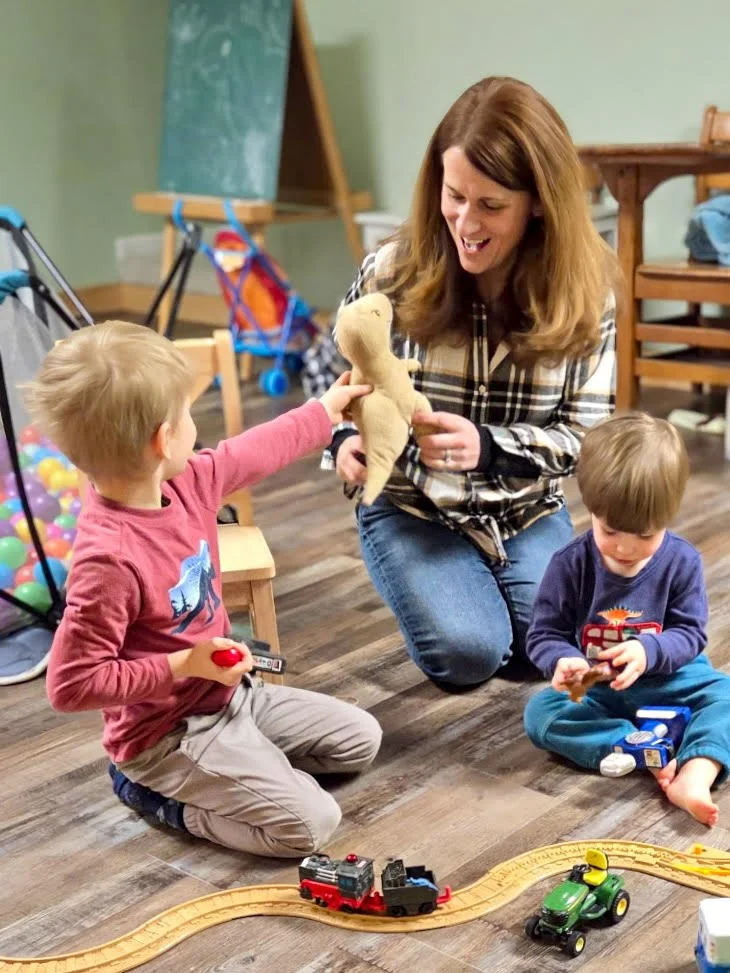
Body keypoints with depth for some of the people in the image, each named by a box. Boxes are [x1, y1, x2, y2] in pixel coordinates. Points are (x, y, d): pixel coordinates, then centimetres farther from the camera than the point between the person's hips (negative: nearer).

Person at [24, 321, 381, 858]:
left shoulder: (185, 482, -9)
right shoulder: (109, 559, -34)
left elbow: (253, 453, 13)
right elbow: (71, 684, -29)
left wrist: (323, 411, 23)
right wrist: (182, 666, -27)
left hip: (228, 693, 9)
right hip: (170, 730, -9)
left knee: (361, 739, 14)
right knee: (310, 823, -14)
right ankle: (152, 789, 1)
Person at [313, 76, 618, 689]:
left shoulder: (585, 289, -12)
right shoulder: (393, 272, -15)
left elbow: (585, 433, -11)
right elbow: (330, 376, 1)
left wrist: (486, 446, -30)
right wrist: (344, 441, -22)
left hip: (530, 512, 2)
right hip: (412, 507, -1)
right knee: (470, 652, -20)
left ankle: (492, 579, 18)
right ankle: (424, 584, 15)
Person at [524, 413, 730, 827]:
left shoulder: (682, 561, -7)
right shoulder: (570, 565, -9)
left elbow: (690, 633, -8)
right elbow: (545, 634, -6)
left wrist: (648, 651, -29)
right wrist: (562, 661, -30)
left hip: (668, 680, 0)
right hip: (594, 690, 0)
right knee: (540, 713, -26)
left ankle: (694, 776, -45)